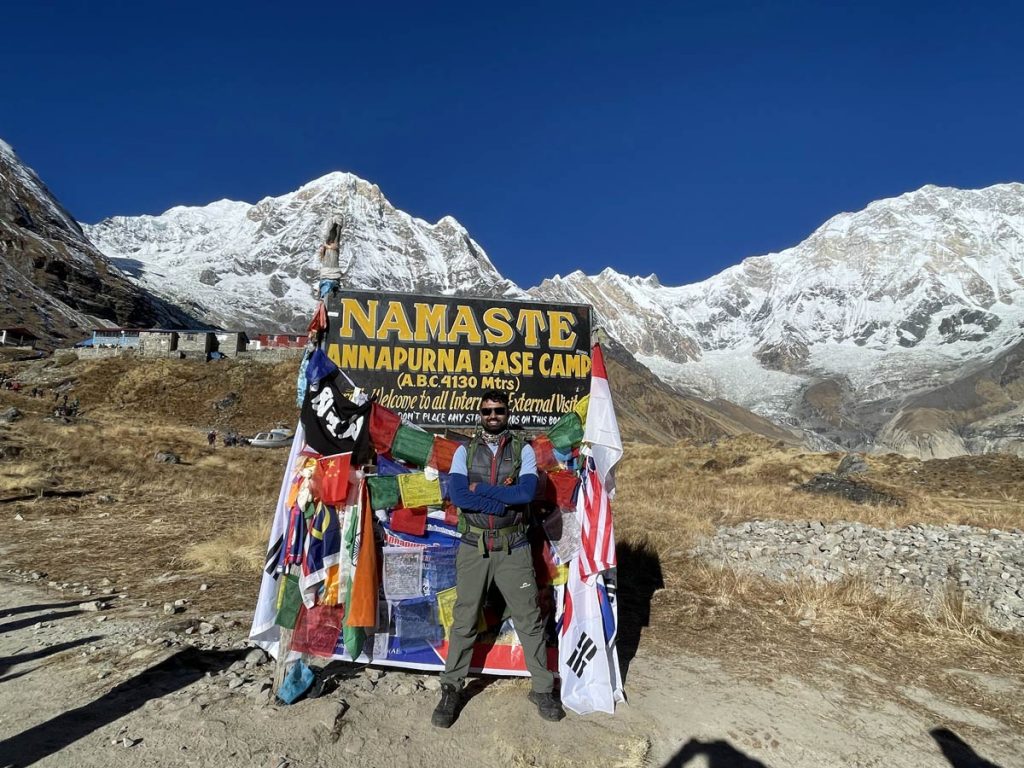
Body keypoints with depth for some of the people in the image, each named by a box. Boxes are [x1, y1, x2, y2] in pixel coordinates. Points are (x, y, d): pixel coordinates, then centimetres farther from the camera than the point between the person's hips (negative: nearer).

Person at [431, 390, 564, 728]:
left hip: (513, 549, 0)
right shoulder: (464, 452, 3)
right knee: (463, 621, 8)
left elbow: (527, 491, -16)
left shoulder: (523, 450, 1)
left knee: (530, 619, 8)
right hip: (473, 548, 1)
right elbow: (458, 495, -13)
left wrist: (481, 489, -15)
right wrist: (505, 500, -17)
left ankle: (542, 689, 24)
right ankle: (451, 690, 23)